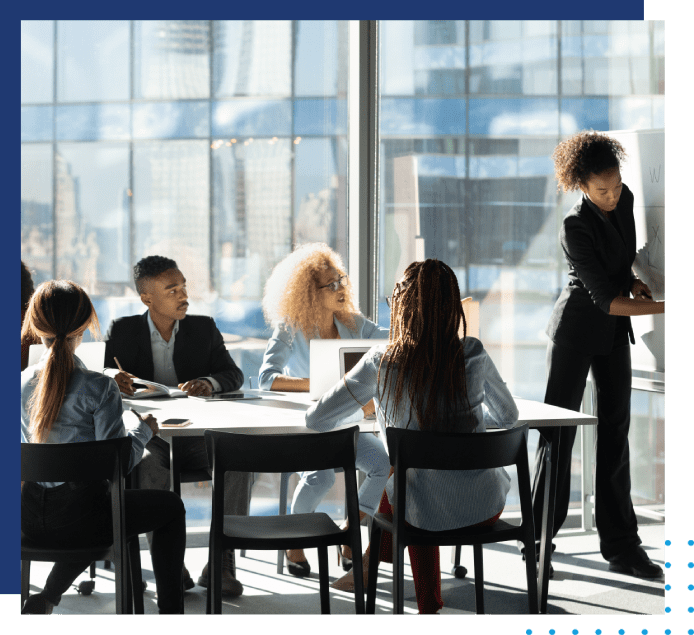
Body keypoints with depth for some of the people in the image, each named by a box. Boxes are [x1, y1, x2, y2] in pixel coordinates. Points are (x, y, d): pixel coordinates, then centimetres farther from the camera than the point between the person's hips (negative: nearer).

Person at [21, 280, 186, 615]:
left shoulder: (23, 382, -2)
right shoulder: (99, 388, -17)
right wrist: (144, 430, 3)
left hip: (30, 517, 6)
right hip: (77, 516, -6)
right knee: (171, 506, 22)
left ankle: (48, 595, 28)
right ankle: (170, 605, 24)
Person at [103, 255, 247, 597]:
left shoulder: (204, 328, 11)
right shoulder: (123, 330, 6)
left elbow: (233, 375, 6)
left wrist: (209, 383, -19)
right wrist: (115, 377, -25)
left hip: (196, 434, 2)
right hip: (147, 435, -2)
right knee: (150, 467, -37)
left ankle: (221, 563, -22)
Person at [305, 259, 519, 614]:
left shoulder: (381, 362, -13)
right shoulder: (473, 355, -9)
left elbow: (316, 420, -7)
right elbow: (508, 417, 8)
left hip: (428, 512, -1)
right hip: (486, 508, 1)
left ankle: (428, 604, 49)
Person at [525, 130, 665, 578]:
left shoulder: (626, 201, -2)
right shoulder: (576, 227, -23)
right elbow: (606, 300, -25)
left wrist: (634, 281, -2)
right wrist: (661, 307, -29)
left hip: (615, 333, 6)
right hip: (578, 327, -6)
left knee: (616, 432, 6)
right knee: (559, 428, -2)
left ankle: (621, 544, 9)